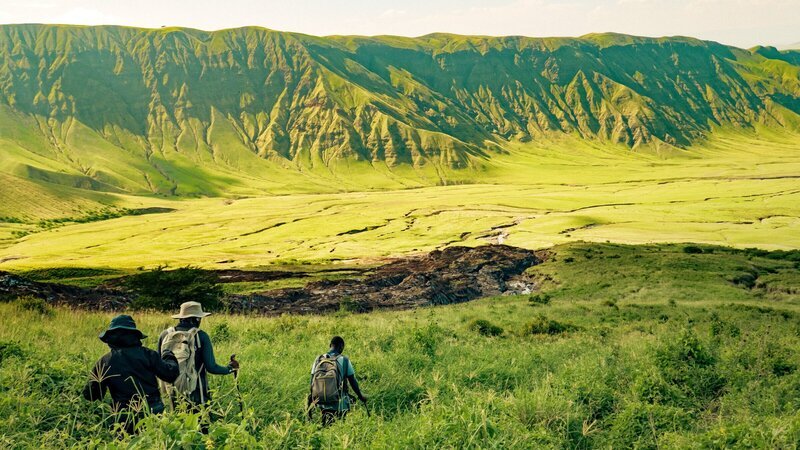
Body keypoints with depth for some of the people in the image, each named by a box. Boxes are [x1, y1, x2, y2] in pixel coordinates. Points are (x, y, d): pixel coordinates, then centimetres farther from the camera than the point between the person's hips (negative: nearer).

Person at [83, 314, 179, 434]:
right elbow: (171, 374, -4)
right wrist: (169, 358, 17)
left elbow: (89, 394, 6)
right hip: (154, 414, 0)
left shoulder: (104, 362, -1)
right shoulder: (146, 354, -5)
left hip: (126, 420, 0)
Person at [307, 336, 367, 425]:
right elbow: (353, 382, 2)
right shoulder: (344, 360, -5)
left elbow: (312, 384, 5)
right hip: (338, 405, -4)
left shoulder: (318, 360, 4)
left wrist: (309, 406, 11)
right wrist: (360, 396, 17)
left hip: (320, 404, 4)